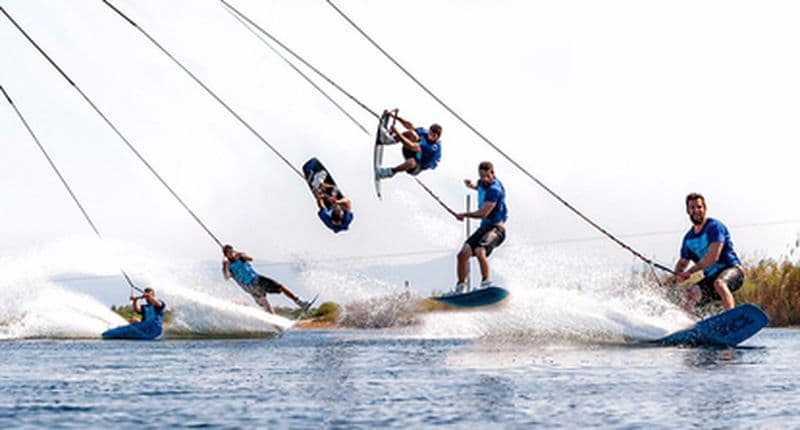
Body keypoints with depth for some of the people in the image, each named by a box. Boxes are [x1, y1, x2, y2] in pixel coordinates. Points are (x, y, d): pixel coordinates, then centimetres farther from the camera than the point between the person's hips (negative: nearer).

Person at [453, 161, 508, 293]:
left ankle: (486, 283, -23)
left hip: (496, 228, -9)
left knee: (479, 251, -34)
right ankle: (460, 287, 9)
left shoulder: (495, 189, -19)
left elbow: (484, 213, -23)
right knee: (463, 255, -1)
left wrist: (464, 215, -9)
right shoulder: (483, 183, 8)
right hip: (484, 227, 9)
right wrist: (471, 184, 15)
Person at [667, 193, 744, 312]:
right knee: (688, 295, -12)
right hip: (712, 277, 7)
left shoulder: (714, 226, -10)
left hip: (732, 270, -7)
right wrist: (677, 275, -3)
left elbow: (713, 257, -20)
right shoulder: (688, 238, 13)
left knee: (719, 283, -38)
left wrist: (690, 271, -20)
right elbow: (682, 262, 20)